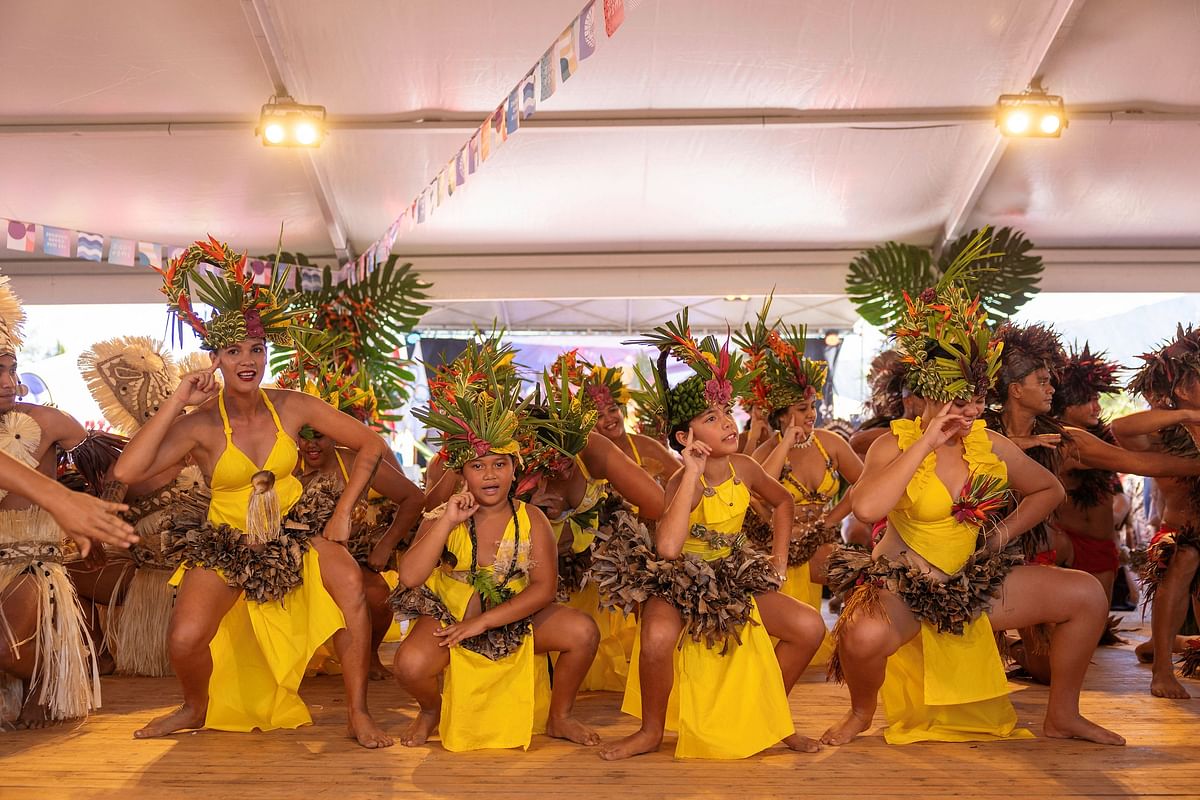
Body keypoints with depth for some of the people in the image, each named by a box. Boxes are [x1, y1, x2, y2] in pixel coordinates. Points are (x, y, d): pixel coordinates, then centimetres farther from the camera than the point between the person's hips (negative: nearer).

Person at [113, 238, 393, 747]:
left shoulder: (292, 408, -6)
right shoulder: (201, 424, -12)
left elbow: (371, 445, 0)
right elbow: (127, 472, -27)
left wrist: (342, 512, -7)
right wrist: (176, 402, -23)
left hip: (295, 528, 1)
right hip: (226, 541, -1)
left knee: (350, 581, -30)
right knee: (184, 641, -22)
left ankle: (358, 715, -13)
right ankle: (197, 709, 17)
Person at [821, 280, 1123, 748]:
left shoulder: (992, 446, 1)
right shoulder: (894, 446, -14)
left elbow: (1049, 490, 19)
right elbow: (866, 508, -35)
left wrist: (1007, 531, 1)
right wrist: (926, 443, -30)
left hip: (975, 583, 6)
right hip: (903, 589, -5)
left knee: (1086, 595, -4)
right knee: (864, 634, -38)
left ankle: (1061, 716, 15)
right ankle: (861, 712, -1)